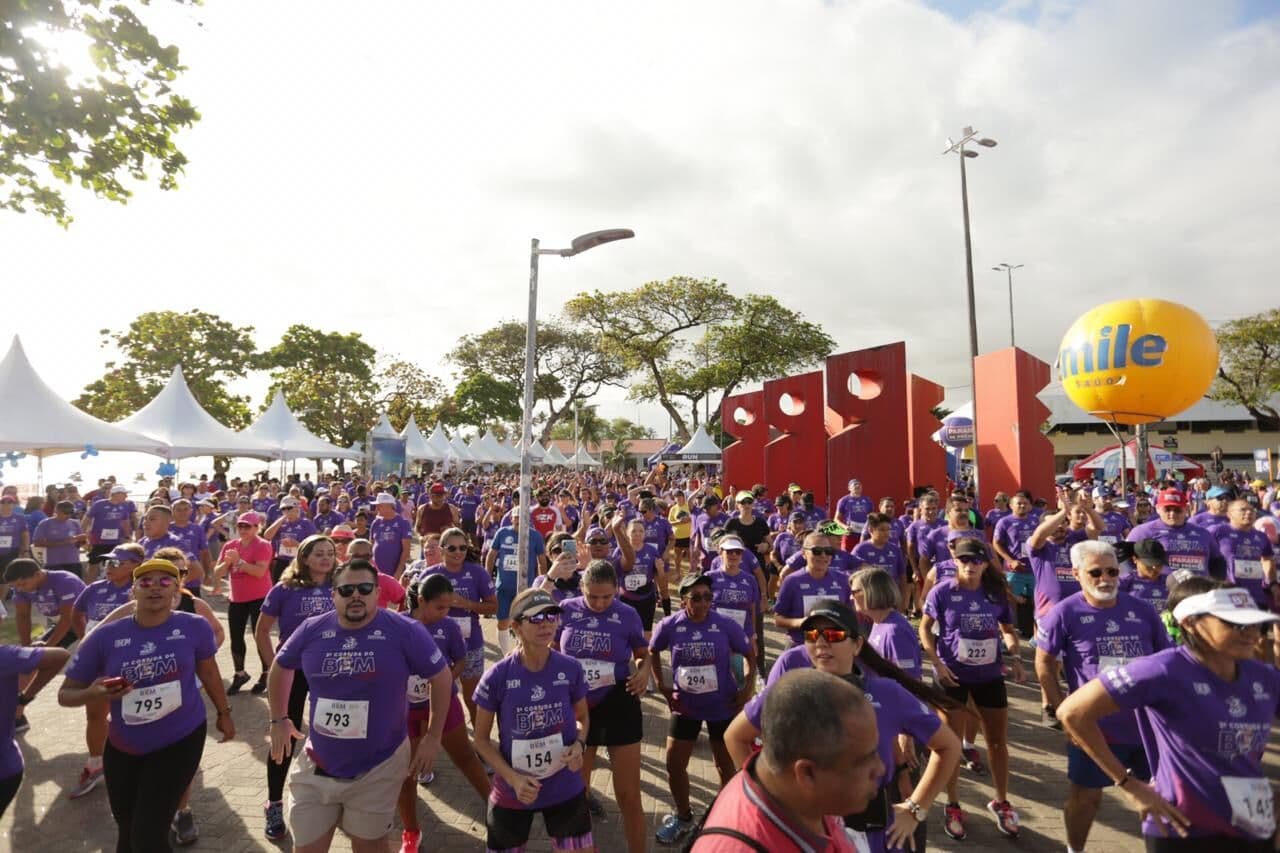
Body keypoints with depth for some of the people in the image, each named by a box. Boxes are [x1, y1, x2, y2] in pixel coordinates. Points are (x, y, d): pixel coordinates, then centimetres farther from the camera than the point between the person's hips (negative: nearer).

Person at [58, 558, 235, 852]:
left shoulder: (195, 627, -15)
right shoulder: (106, 636, -14)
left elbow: (208, 672, 2)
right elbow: (65, 694, -4)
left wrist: (223, 713, 13)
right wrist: (94, 693, -27)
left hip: (181, 740, -2)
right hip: (124, 747, 3)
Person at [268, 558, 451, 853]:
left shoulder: (405, 632, -18)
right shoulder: (312, 630, -7)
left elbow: (441, 677, -8)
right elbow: (280, 667, 14)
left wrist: (433, 737, -6)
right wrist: (279, 720, 13)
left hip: (378, 767, -3)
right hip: (317, 766, 3)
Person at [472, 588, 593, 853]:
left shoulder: (571, 669, -13)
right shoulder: (497, 676, -18)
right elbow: (481, 739, -6)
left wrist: (578, 744, -15)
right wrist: (513, 778, -16)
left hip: (565, 789, 1)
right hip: (512, 793, -1)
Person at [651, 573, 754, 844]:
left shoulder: (726, 625, -16)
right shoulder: (669, 625, -14)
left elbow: (749, 655, -1)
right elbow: (653, 651, 5)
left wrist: (747, 687, -9)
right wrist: (661, 685, 1)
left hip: (722, 706, -1)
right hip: (685, 706, 2)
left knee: (725, 765, 14)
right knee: (674, 764, 9)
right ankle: (683, 817, 34)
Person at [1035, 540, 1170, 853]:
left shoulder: (1143, 611, -2)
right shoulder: (1064, 613, -14)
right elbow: (1045, 665, -7)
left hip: (1149, 722, 3)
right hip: (1094, 726, -3)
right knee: (1086, 796, 12)